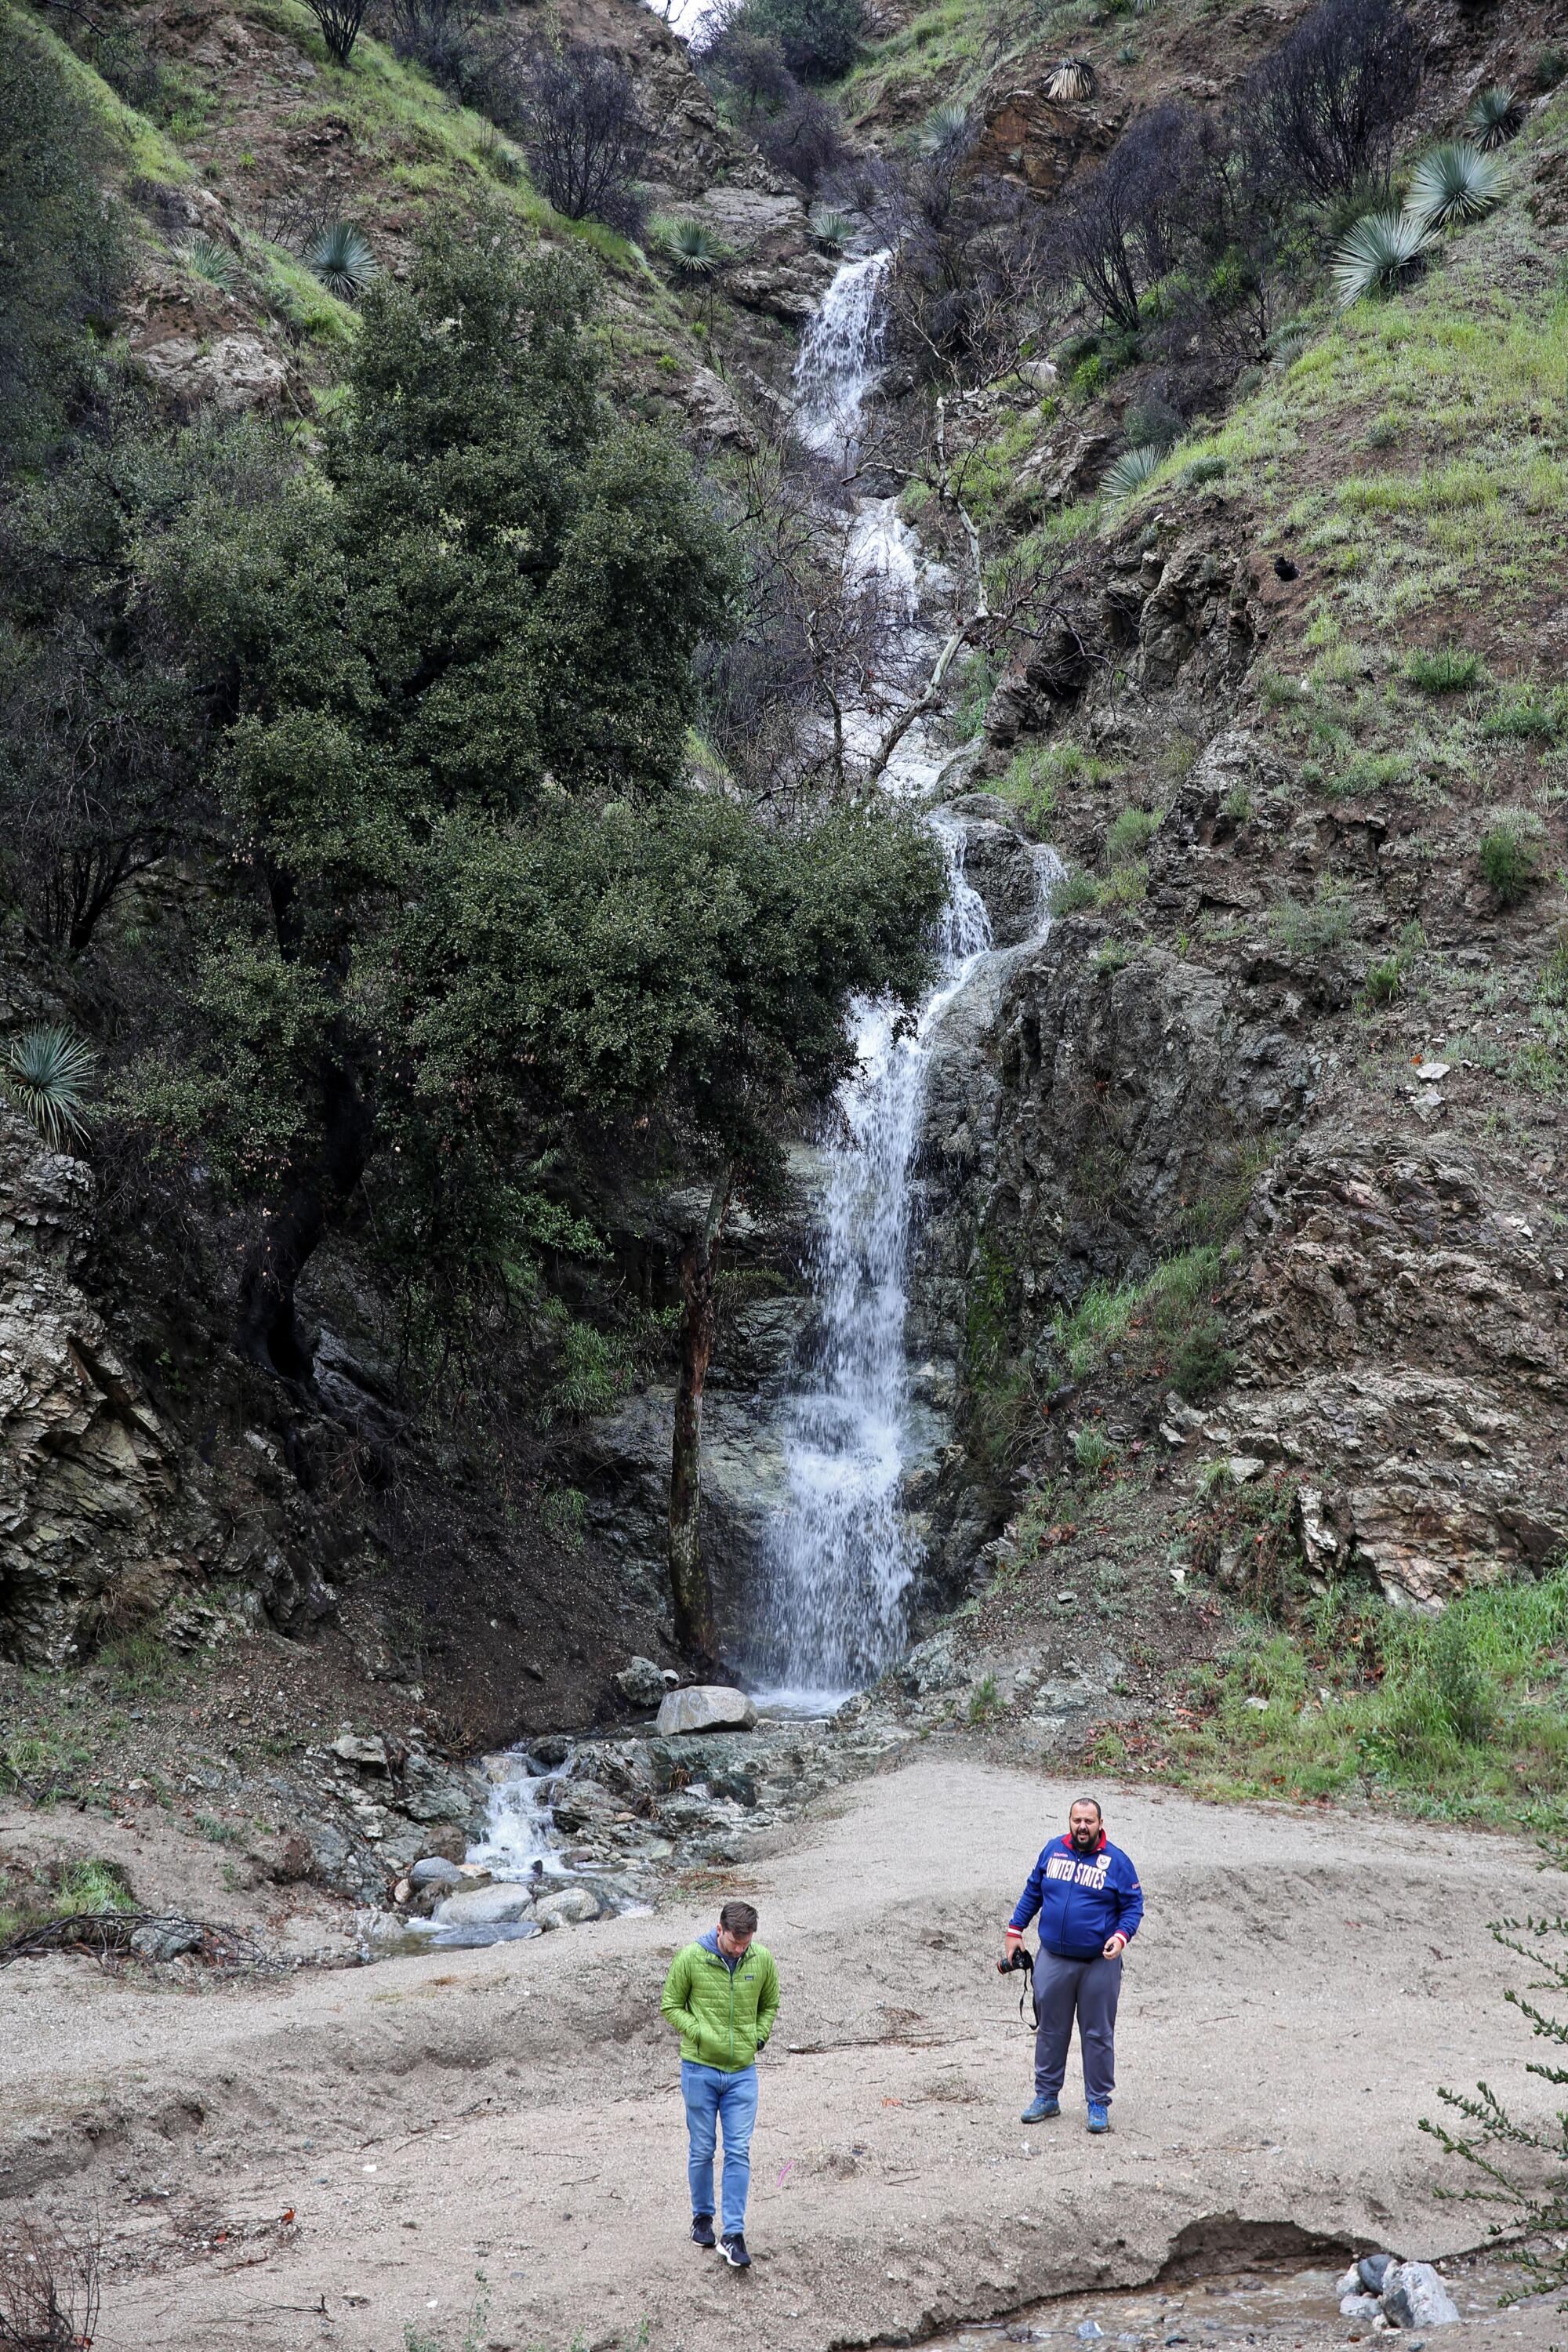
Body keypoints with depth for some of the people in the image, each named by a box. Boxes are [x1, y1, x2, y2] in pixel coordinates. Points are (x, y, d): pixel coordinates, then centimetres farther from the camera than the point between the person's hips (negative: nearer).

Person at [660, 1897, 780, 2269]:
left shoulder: (763, 1960, -3)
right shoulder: (690, 1957, -12)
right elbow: (670, 2006, -2)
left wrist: (759, 2036, -2)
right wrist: (700, 2033, -14)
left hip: (743, 2071, 2)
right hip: (699, 2068, -1)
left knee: (739, 2152, -3)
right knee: (702, 2150, 10)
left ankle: (733, 2233, 1)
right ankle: (702, 2217, 29)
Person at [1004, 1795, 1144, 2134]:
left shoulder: (1116, 1861, -4)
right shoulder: (1053, 1851, 4)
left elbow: (1133, 1905, 0)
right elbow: (1032, 1892, 15)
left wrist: (1121, 1936, -17)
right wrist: (1015, 1930, 12)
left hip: (1099, 1964, -3)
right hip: (1053, 1960, 3)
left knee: (1098, 2034, 5)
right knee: (1050, 2030, 11)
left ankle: (1099, 2104, 15)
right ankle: (1047, 2096, 24)